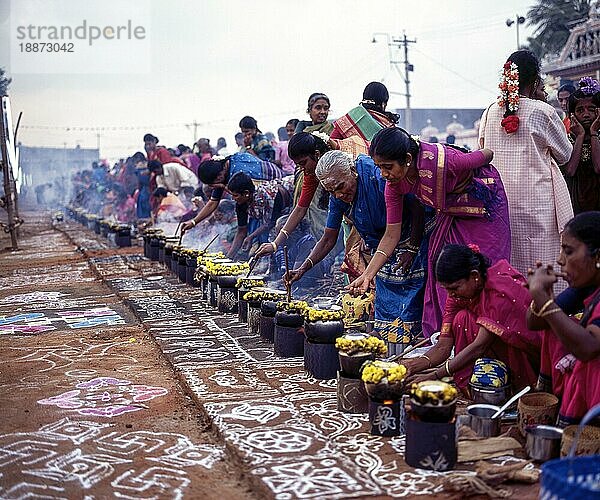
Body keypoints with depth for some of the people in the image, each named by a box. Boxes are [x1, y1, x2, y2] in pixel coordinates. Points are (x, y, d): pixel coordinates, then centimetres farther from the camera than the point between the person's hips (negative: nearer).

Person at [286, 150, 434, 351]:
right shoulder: (337, 198, -8)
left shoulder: (379, 175, -30)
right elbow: (328, 239, 1)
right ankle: (387, 354, 15)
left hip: (415, 235, -7)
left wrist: (412, 249, -18)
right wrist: (303, 269, -9)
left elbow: (417, 207, -22)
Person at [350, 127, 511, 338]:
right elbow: (391, 235, -15)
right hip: (450, 214, 6)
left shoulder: (443, 161, -39)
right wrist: (367, 275, -24)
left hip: (483, 205, -5)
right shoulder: (394, 183, -20)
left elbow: (487, 154, -18)